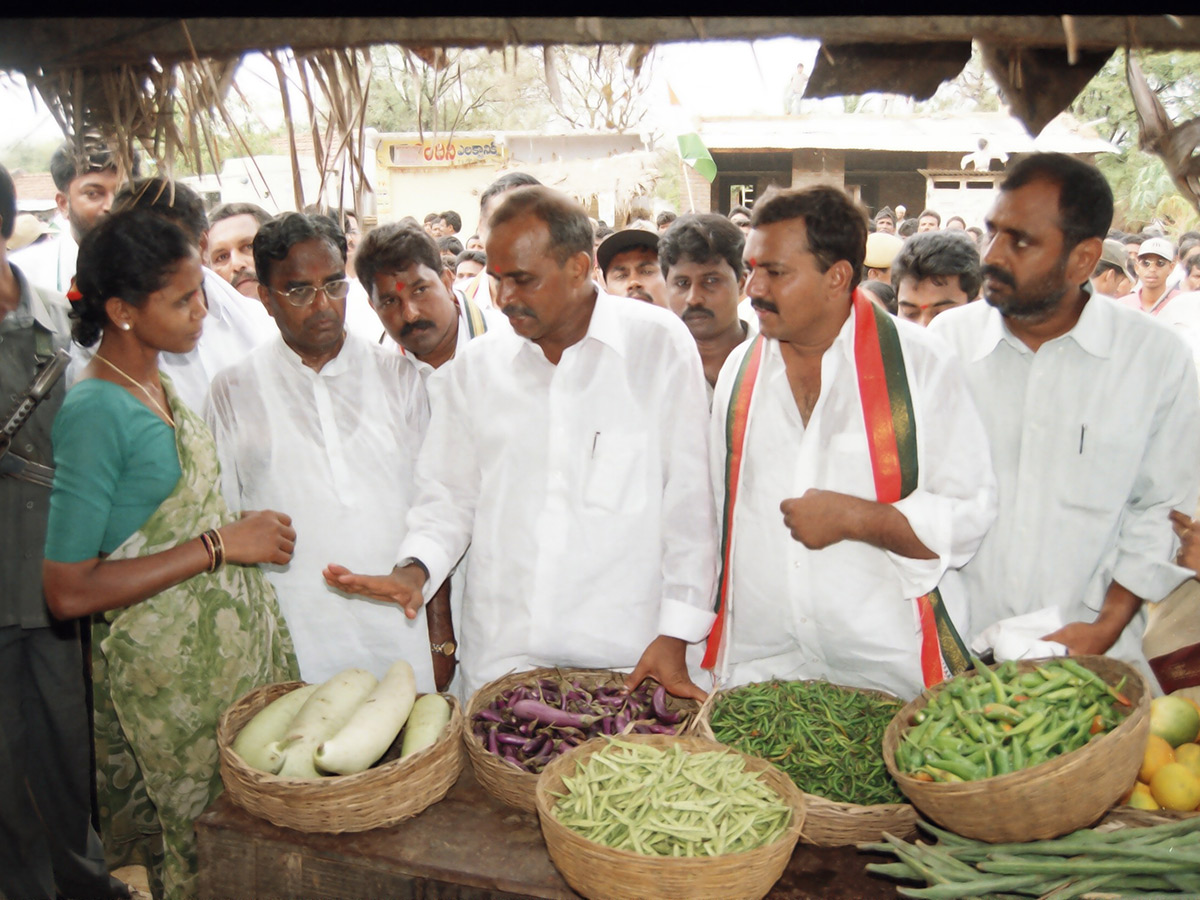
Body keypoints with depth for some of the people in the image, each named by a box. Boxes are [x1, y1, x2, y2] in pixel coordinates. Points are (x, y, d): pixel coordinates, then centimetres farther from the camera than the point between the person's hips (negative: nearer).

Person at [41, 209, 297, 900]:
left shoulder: (160, 382, 7)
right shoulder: (95, 411, -19)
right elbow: (68, 591, -22)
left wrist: (249, 532, 3)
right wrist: (219, 545, -21)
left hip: (240, 634, 8)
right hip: (166, 667, -8)